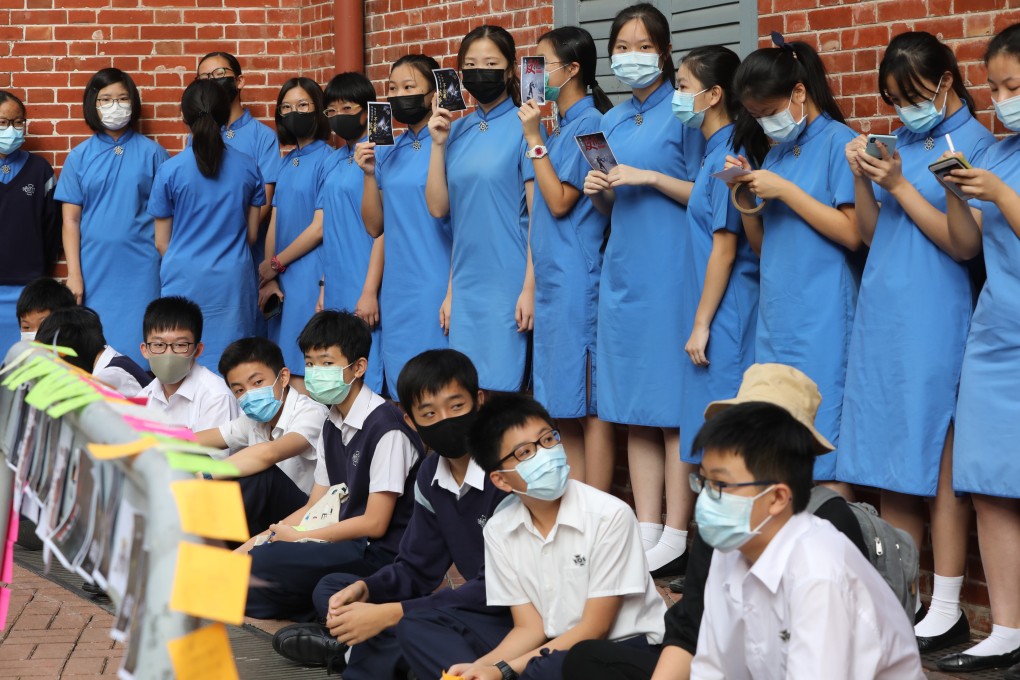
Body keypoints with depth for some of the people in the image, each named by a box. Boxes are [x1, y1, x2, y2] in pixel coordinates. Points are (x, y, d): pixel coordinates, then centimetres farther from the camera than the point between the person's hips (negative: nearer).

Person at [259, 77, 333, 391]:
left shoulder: (326, 160, -7)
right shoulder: (286, 162, 14)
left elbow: (320, 227, -11)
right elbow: (275, 222, 10)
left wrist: (275, 263, -3)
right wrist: (269, 279, 0)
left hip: (310, 275, -7)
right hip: (282, 278, 7)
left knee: (301, 378, -9)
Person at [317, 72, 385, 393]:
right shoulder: (333, 161, 14)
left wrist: (370, 291, -16)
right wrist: (324, 286, 12)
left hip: (364, 286, -7)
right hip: (335, 288, 8)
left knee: (367, 377, -7)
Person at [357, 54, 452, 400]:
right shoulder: (387, 153, 13)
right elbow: (375, 227, 14)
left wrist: (454, 293, -15)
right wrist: (370, 175, 1)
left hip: (435, 289, -6)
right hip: (395, 289, 6)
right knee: (399, 391, 8)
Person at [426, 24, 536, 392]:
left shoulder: (522, 128, -5)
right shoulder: (455, 131, 10)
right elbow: (438, 207, 5)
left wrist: (530, 287, -13)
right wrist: (438, 143, -3)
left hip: (508, 285, -5)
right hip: (465, 286, 5)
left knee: (501, 390, -4)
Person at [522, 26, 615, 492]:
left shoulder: (588, 123, -10)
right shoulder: (562, 125, 16)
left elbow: (560, 202, -14)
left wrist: (534, 140, -11)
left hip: (578, 282, -9)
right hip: (553, 282, 9)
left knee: (589, 408, -6)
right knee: (564, 410, 10)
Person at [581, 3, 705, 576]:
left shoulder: (683, 112, -3)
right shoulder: (613, 121, 16)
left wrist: (651, 177, -15)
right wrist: (599, 191, 1)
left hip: (670, 270, -7)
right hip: (623, 271, 7)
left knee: (674, 409, -5)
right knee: (635, 411, 7)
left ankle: (675, 538, -1)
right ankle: (646, 529, 12)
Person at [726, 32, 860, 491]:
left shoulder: (838, 142, -5)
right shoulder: (776, 154, 16)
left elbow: (852, 233, -13)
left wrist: (784, 191, -13)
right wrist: (745, 199, 2)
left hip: (821, 324, -7)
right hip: (775, 318, 7)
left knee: (823, 459, -7)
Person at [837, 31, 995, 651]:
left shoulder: (975, 144, -5)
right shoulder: (900, 144, 14)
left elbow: (964, 243, -11)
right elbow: (870, 234, 14)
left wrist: (901, 187, -15)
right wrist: (862, 180, -2)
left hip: (936, 322, -6)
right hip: (883, 317, 6)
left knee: (940, 460, -3)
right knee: (891, 456, 9)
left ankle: (947, 609, 2)